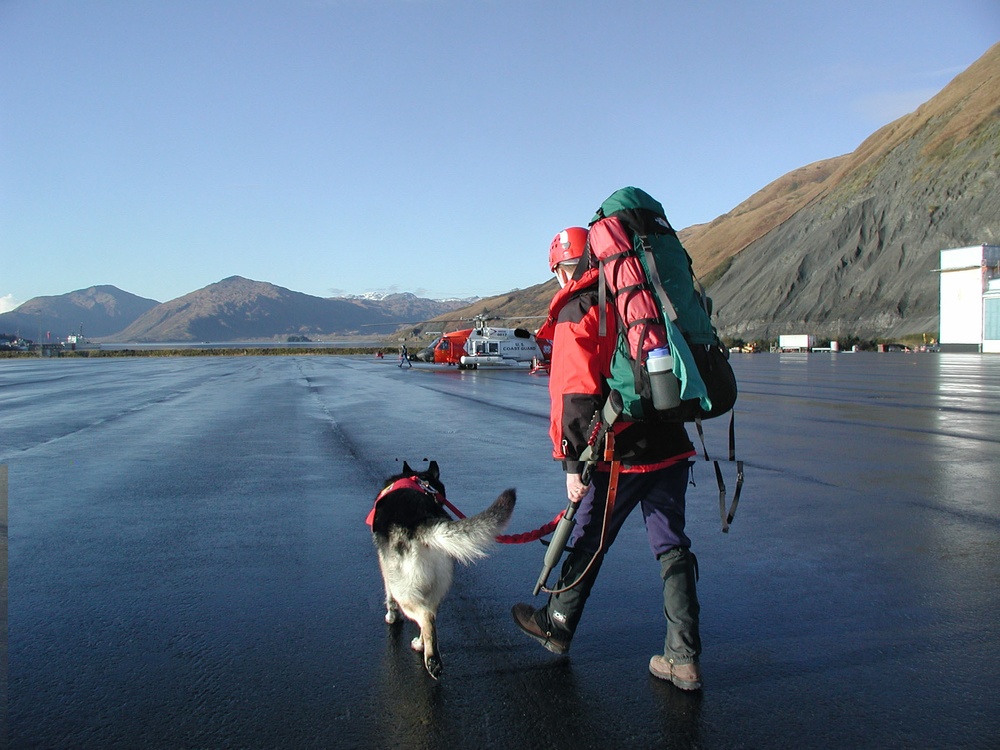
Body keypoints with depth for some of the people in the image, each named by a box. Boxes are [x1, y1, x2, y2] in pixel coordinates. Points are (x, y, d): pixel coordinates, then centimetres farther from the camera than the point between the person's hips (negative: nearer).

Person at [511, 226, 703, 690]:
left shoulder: (576, 313, -9)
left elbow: (576, 395, -17)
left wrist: (573, 463, -13)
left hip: (622, 455, -6)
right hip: (671, 446, 6)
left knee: (589, 541, 11)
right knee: (672, 547, 10)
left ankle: (556, 625, 31)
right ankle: (684, 658, 12)